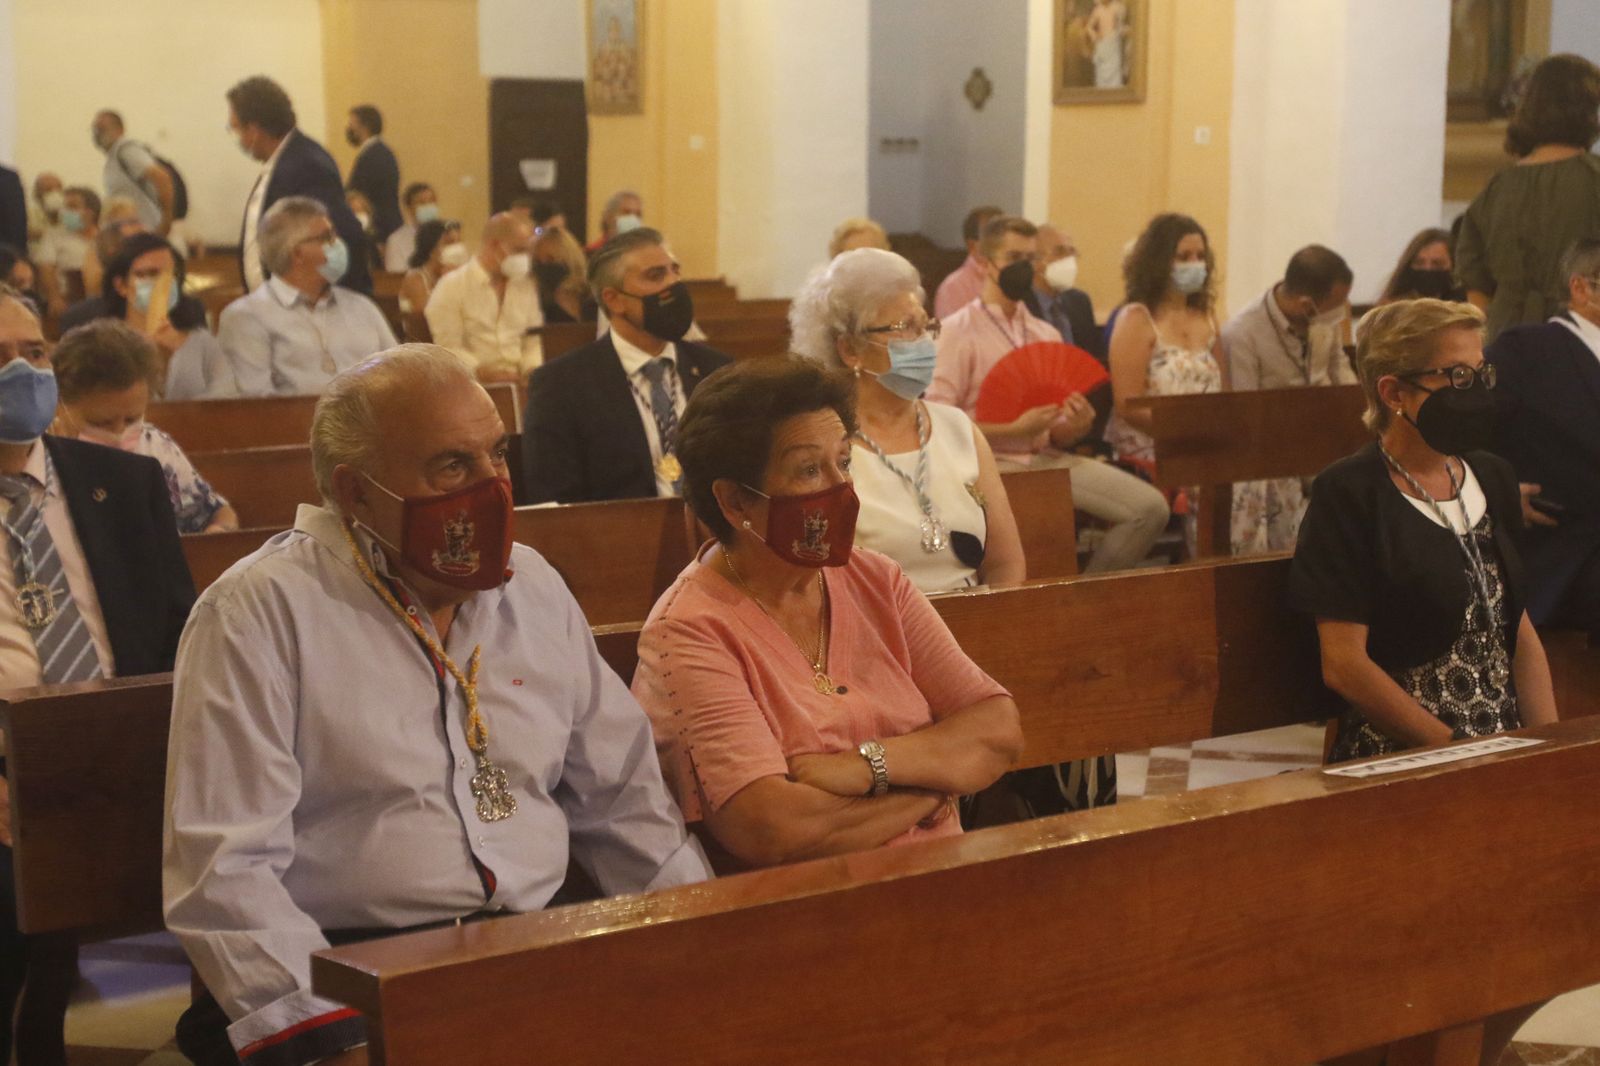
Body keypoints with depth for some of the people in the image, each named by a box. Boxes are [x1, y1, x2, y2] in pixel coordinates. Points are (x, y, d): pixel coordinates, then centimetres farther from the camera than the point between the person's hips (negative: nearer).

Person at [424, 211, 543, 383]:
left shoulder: (526, 286, 19)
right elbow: (449, 346, -8)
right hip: (472, 383, -5)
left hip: (519, 381, 5)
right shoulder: (451, 286, 0)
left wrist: (532, 369, -2)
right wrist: (484, 373, -21)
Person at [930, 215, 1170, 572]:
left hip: (1049, 459, 6)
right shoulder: (956, 331, -1)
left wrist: (1076, 426, -6)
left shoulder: (1047, 334, 18)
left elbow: (1056, 435, 18)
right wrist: (1015, 429, -16)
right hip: (992, 463, -6)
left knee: (1150, 507, -11)